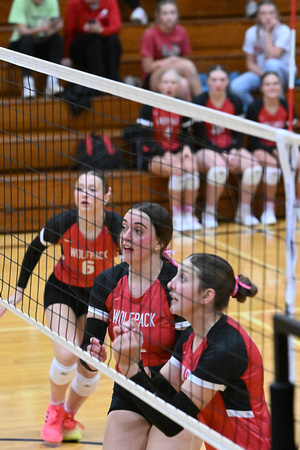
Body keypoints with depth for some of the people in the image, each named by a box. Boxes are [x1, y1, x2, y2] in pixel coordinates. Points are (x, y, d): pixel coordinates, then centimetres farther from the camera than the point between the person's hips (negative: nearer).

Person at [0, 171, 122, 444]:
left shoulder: (116, 227, -27)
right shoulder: (62, 224, -24)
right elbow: (35, 249, -4)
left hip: (98, 296, 1)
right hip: (62, 291, -1)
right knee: (67, 357, -21)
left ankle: (68, 417, 30)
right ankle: (55, 411, 9)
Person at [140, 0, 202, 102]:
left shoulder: (181, 32, 4)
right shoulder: (150, 34, -9)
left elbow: (184, 58, 11)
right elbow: (147, 67, -10)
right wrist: (170, 61, -19)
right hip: (154, 79, -4)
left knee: (184, 85, -35)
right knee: (188, 65, -31)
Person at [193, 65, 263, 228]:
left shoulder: (235, 102, 4)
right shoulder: (199, 102, -8)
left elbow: (239, 134, 8)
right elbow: (200, 137, -9)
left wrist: (233, 152, -13)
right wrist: (222, 154, -18)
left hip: (231, 149, 4)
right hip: (206, 150, -4)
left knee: (255, 168, -24)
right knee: (219, 168, -38)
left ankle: (244, 211, -9)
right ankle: (209, 213, -22)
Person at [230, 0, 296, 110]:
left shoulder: (283, 30, -12)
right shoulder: (252, 32, -3)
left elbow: (272, 56, -25)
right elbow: (250, 63, 2)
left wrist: (267, 32, -19)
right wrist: (263, 75, -17)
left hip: (283, 72, -3)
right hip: (259, 72, 3)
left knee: (272, 63, -39)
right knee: (236, 86, -27)